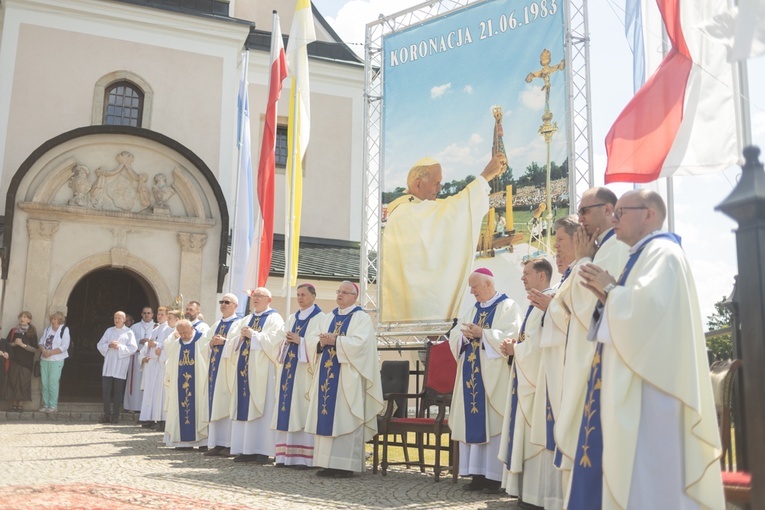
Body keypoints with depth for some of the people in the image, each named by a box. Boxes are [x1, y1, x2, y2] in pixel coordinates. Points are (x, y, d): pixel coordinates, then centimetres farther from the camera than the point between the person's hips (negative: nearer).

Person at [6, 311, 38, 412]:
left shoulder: (32, 332, 1)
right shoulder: (13, 330, 7)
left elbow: (35, 349, -5)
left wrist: (23, 345, -15)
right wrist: (14, 343, -11)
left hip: (26, 362, -2)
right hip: (14, 360, 2)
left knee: (24, 381, -4)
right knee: (13, 380, 1)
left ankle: (21, 403, 3)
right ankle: (14, 402, 9)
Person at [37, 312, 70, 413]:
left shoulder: (64, 330, -3)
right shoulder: (47, 329, 14)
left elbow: (64, 347, -11)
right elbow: (41, 342, 12)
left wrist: (50, 352, -16)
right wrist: (43, 350, -9)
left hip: (56, 361, -5)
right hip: (44, 359, 5)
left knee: (53, 383, -8)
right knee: (44, 383, 5)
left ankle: (53, 406, -2)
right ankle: (46, 405, 13)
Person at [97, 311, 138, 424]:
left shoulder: (129, 333, 4)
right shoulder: (109, 331, 15)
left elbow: (133, 348, -6)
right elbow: (100, 345, 9)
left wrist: (119, 347, -16)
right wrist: (109, 345, -10)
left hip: (120, 366, -3)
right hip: (108, 365, 3)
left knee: (118, 391, 0)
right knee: (106, 390, 1)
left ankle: (115, 416, 7)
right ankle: (107, 415, 8)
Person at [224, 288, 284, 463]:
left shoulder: (274, 319, 1)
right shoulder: (245, 321, 21)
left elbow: (273, 340, -14)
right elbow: (232, 340, 16)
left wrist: (253, 334, -12)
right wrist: (241, 336, -4)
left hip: (262, 370, -6)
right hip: (244, 369, 7)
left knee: (261, 409, -7)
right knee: (244, 409, 4)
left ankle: (262, 450, -5)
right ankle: (246, 449, 8)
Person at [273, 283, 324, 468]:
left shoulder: (319, 318, -2)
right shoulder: (292, 318, 19)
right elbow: (281, 339, 17)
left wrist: (299, 341, -18)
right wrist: (286, 341, -3)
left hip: (305, 372, -7)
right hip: (288, 370, 7)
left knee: (303, 411, -8)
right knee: (287, 411, 4)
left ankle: (305, 456, -6)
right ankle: (287, 453, 8)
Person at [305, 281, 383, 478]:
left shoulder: (361, 318, 0)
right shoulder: (327, 318, 18)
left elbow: (360, 343, -16)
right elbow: (311, 340, 10)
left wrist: (335, 340, -20)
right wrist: (321, 342, -11)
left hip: (347, 378, -6)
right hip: (326, 375, 6)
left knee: (345, 420, -6)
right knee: (326, 419, 5)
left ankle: (346, 465, -3)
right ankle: (328, 463, 10)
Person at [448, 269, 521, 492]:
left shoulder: (508, 307, -1)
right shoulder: (473, 311, 19)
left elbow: (511, 337, -15)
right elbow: (454, 336, 14)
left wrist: (482, 334, -17)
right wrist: (464, 335, -8)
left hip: (493, 376, -7)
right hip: (472, 374, 7)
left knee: (492, 423, -6)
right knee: (473, 423, 4)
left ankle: (494, 475, -2)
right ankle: (477, 473, 8)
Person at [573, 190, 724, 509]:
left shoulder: (663, 253, -9)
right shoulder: (643, 256, 21)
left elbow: (649, 307, -25)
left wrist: (610, 289, -10)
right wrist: (605, 297, 7)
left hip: (650, 382, -10)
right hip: (633, 379, 10)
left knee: (647, 471, -7)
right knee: (634, 469, 10)